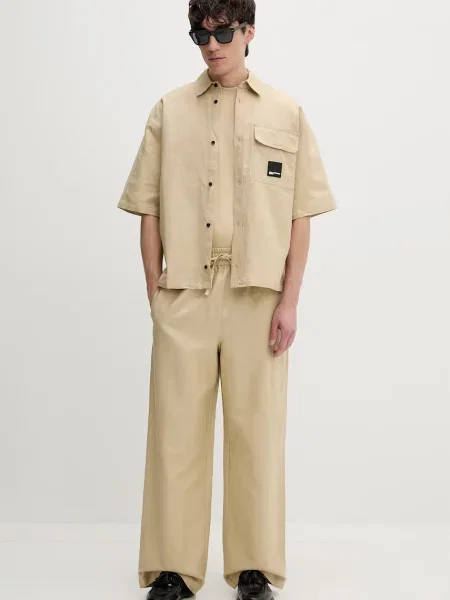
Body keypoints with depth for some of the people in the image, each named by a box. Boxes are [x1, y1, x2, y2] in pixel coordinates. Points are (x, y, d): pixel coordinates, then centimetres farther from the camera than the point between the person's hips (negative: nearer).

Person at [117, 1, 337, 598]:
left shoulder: (287, 114, 8)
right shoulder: (169, 111, 10)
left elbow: (301, 217, 4)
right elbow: (149, 211, 8)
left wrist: (290, 301, -3)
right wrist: (155, 294, 2)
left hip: (257, 296, 0)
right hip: (184, 296, 1)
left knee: (257, 431, 4)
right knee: (177, 431, 2)